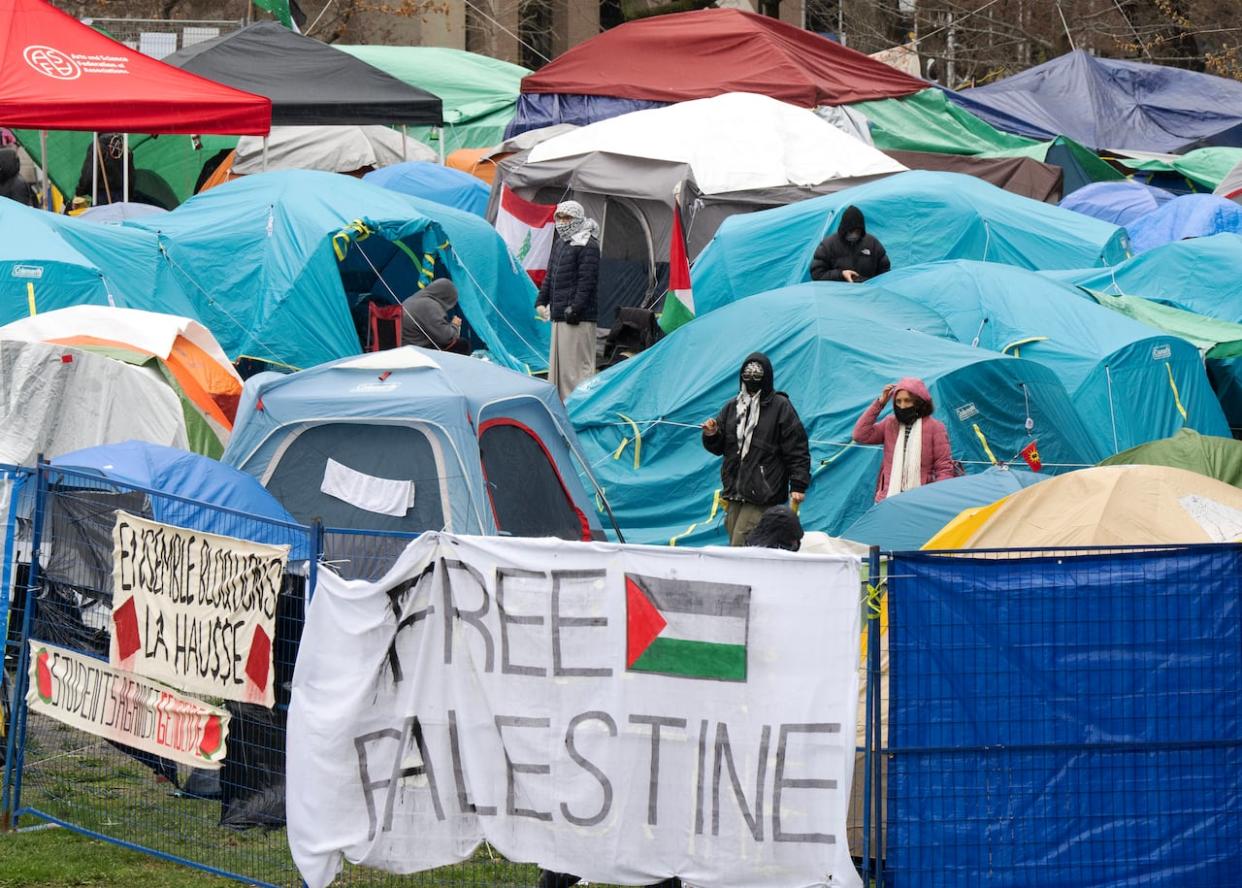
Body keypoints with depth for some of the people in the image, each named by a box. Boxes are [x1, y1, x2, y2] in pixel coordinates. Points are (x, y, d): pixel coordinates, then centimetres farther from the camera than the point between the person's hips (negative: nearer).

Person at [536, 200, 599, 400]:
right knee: (558, 362, 12)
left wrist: (576, 308, -21)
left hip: (578, 318, -9)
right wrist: (541, 301, 15)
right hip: (559, 315, 9)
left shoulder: (588, 246, -10)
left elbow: (587, 281, -16)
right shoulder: (560, 244, 18)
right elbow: (550, 276, 24)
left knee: (578, 363, -8)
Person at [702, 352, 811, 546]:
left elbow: (797, 449, -4)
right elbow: (719, 448, 23)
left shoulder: (781, 407, -1)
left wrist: (798, 485, -13)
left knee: (740, 546, -16)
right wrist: (711, 436, -1)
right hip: (734, 493, 6)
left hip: (763, 496, -6)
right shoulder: (732, 407, 16)